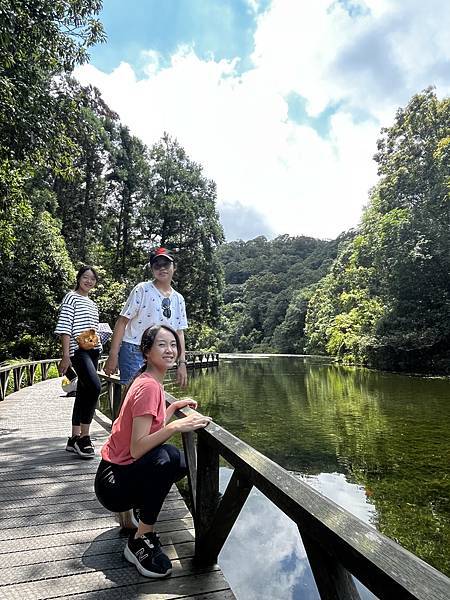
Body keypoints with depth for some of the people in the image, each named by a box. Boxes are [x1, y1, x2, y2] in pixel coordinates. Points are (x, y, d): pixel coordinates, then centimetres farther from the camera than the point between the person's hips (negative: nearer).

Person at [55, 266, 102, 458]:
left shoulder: (93, 304, 21)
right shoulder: (71, 297, -1)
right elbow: (64, 328, -9)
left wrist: (97, 339, 10)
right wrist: (65, 355, -16)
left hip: (93, 351, 8)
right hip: (78, 350, -8)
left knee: (83, 393, 8)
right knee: (94, 386, -23)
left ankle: (75, 438, 14)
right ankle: (84, 436, -13)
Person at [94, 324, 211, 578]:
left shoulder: (151, 382, 6)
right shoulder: (149, 387, -23)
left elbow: (155, 429, 5)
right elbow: (137, 448, -29)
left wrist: (175, 406, 6)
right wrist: (175, 426, -38)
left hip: (127, 470, 10)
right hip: (112, 483, -10)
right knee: (165, 457, -35)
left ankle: (139, 511, 18)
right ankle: (140, 542, -16)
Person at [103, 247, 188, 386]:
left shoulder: (178, 299, 10)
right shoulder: (142, 289, -5)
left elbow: (179, 332, 12)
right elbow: (122, 321, -7)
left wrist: (182, 363, 5)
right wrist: (113, 355, -13)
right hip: (133, 350, -5)